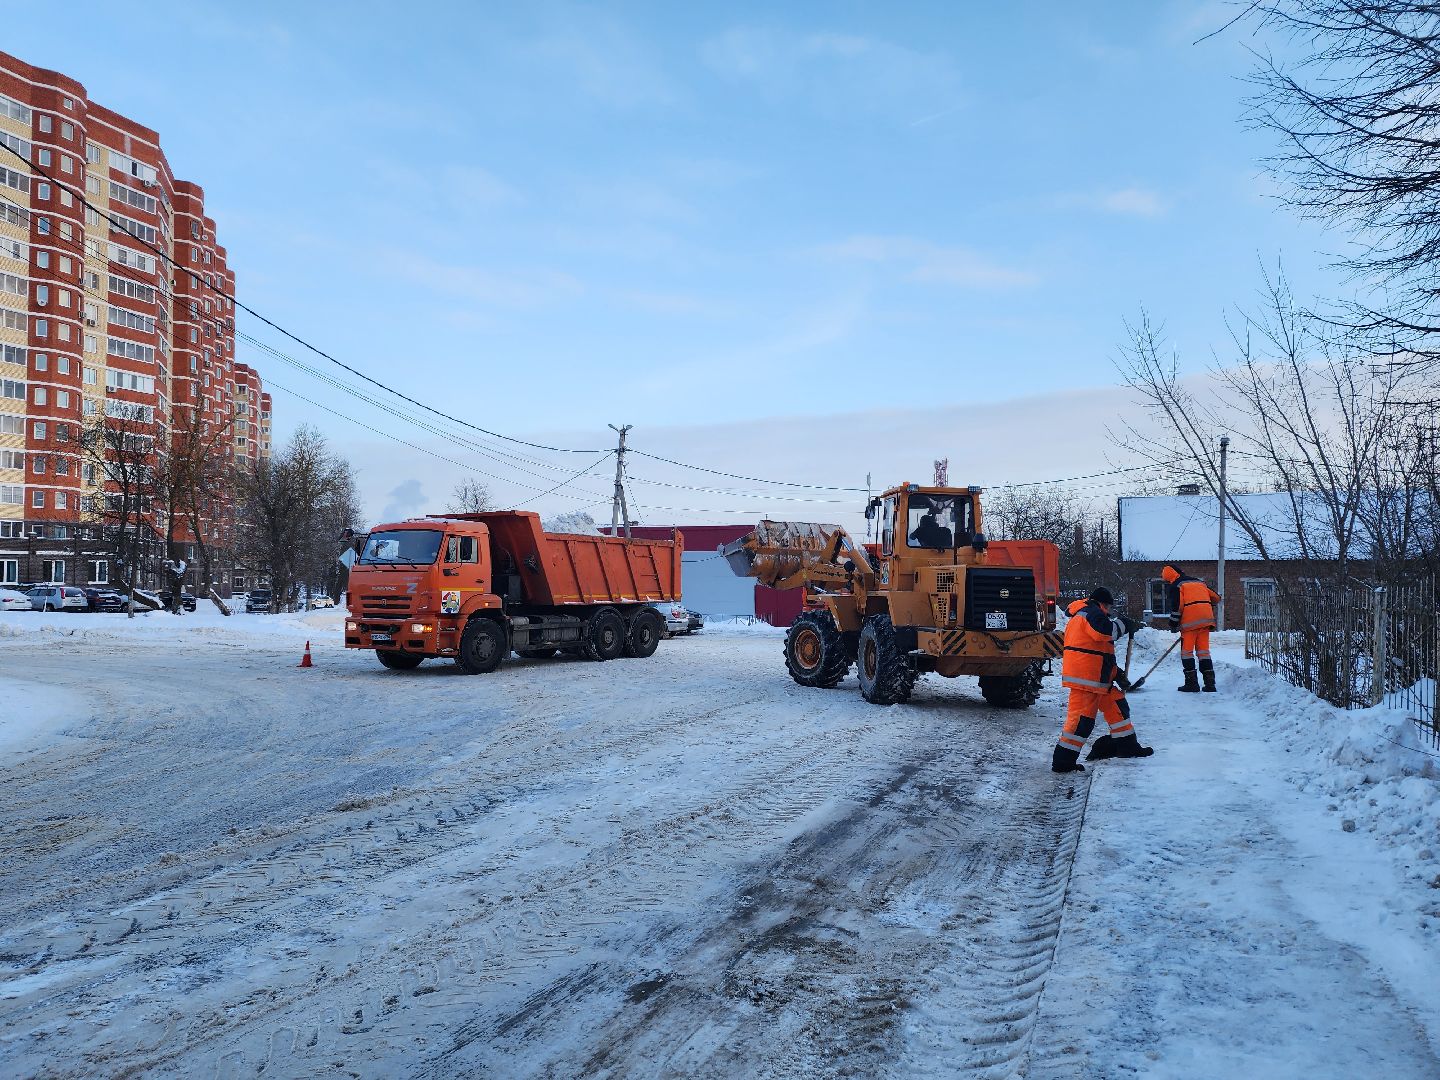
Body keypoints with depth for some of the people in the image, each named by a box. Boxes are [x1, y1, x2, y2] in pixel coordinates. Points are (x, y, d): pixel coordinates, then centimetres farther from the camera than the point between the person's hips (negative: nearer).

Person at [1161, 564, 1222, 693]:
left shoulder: (1175, 586, 1)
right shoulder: (1199, 582, 22)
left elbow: (1176, 605, -11)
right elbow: (1216, 598, 24)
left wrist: (1173, 623, -5)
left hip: (1190, 620, -6)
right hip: (1206, 619, 6)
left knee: (1187, 651, 2)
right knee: (1203, 650, 10)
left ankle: (1191, 683, -2)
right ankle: (1210, 683, 6)